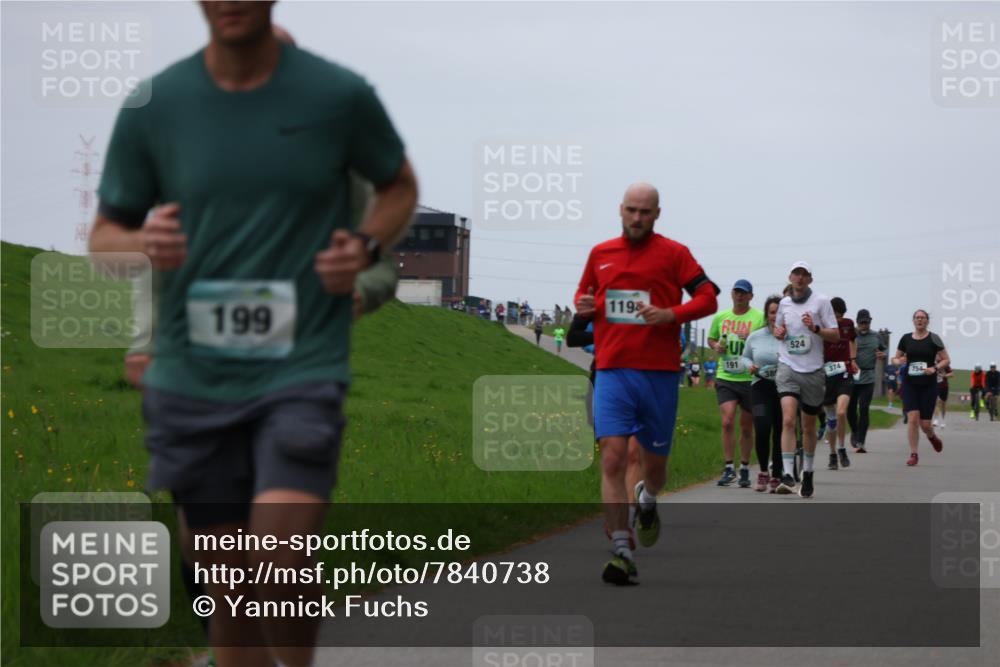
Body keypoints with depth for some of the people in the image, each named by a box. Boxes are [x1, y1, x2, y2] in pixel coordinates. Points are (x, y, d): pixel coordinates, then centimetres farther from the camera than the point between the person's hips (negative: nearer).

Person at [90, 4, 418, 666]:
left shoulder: (340, 95, -2)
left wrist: (365, 246, -5)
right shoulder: (153, 107, 1)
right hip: (192, 381, 2)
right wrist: (142, 243, -14)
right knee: (227, 583, 9)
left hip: (302, 369, -2)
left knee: (280, 569, -18)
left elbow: (400, 186, 16)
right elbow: (105, 235, 10)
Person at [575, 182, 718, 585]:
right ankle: (621, 552, -15)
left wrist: (670, 315, -17)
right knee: (613, 457, -13)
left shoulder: (672, 253, 1)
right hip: (612, 370, 1)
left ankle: (647, 503, 46)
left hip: (659, 373, -1)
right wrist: (583, 306, 1)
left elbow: (708, 298, -1)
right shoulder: (600, 254, 11)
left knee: (654, 462, 9)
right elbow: (584, 295, 25)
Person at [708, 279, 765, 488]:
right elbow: (711, 338, 24)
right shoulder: (720, 317, 9)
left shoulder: (759, 318, -2)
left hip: (750, 379, -1)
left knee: (747, 427, 8)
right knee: (727, 422, -13)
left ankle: (744, 470, 21)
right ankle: (728, 468, -8)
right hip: (726, 377, 2)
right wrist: (716, 346, 1)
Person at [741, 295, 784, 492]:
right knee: (762, 428, -15)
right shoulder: (755, 337, 8)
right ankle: (763, 471, 4)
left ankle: (776, 476, 18)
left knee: (780, 433, 4)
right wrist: (749, 366, 1)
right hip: (761, 387, 1)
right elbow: (745, 356, 22)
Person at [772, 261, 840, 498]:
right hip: (788, 368, 1)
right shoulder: (784, 303, 9)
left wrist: (815, 328, -19)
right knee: (788, 420, -18)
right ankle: (788, 475, -24)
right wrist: (778, 332, 3)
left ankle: (808, 474, 28)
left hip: (813, 371, -1)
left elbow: (835, 335, -1)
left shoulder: (821, 301, 0)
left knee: (809, 427, 11)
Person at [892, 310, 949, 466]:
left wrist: (935, 368, -17)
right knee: (912, 419, -13)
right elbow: (896, 359, 13)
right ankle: (913, 454, -6)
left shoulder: (933, 339, -2)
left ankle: (932, 436, 37)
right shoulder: (906, 339, 5)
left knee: (925, 423, 1)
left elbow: (946, 360, 1)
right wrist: (899, 361, -10)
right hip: (910, 384, 1)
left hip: (928, 385, -1)